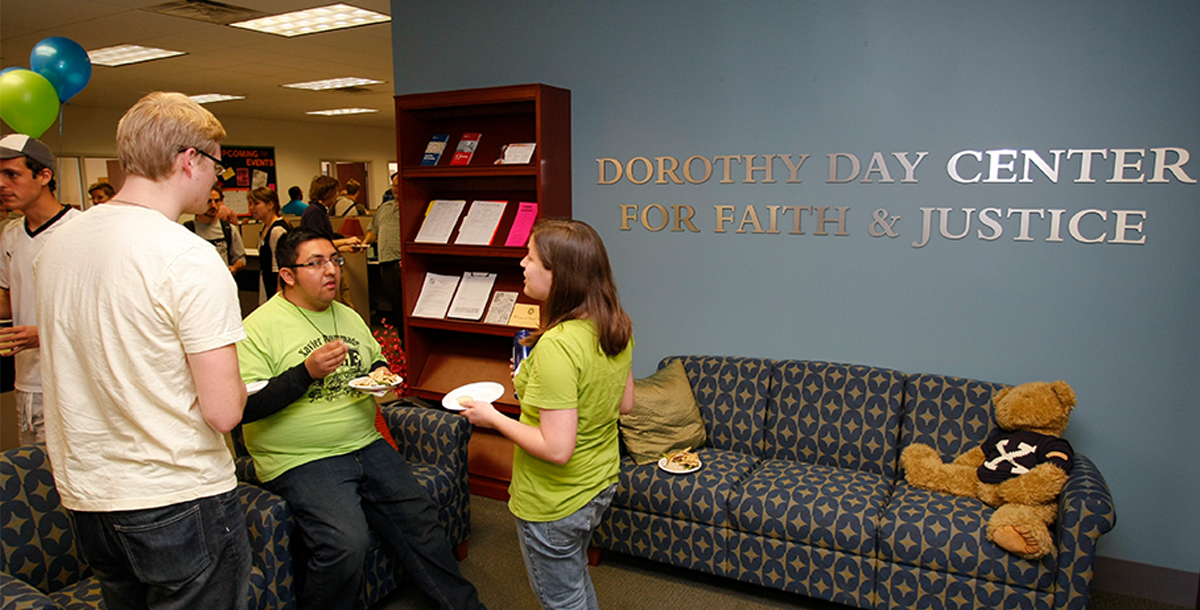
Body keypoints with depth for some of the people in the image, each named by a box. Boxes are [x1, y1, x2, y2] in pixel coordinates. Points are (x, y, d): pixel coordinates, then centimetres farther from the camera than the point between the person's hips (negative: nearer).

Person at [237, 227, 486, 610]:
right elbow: (244, 407, -16)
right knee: (346, 544, -26)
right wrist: (308, 372, -24)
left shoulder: (348, 316, 14)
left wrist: (381, 374, 4)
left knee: (419, 519, 0)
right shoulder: (260, 327, -8)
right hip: (302, 460, -6)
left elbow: (376, 359, 29)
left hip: (366, 445, 6)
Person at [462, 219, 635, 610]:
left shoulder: (556, 346, -33)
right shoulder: (616, 328, -7)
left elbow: (557, 449, -32)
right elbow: (625, 404, 6)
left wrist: (492, 418, -18)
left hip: (553, 503, -8)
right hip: (600, 486, 8)